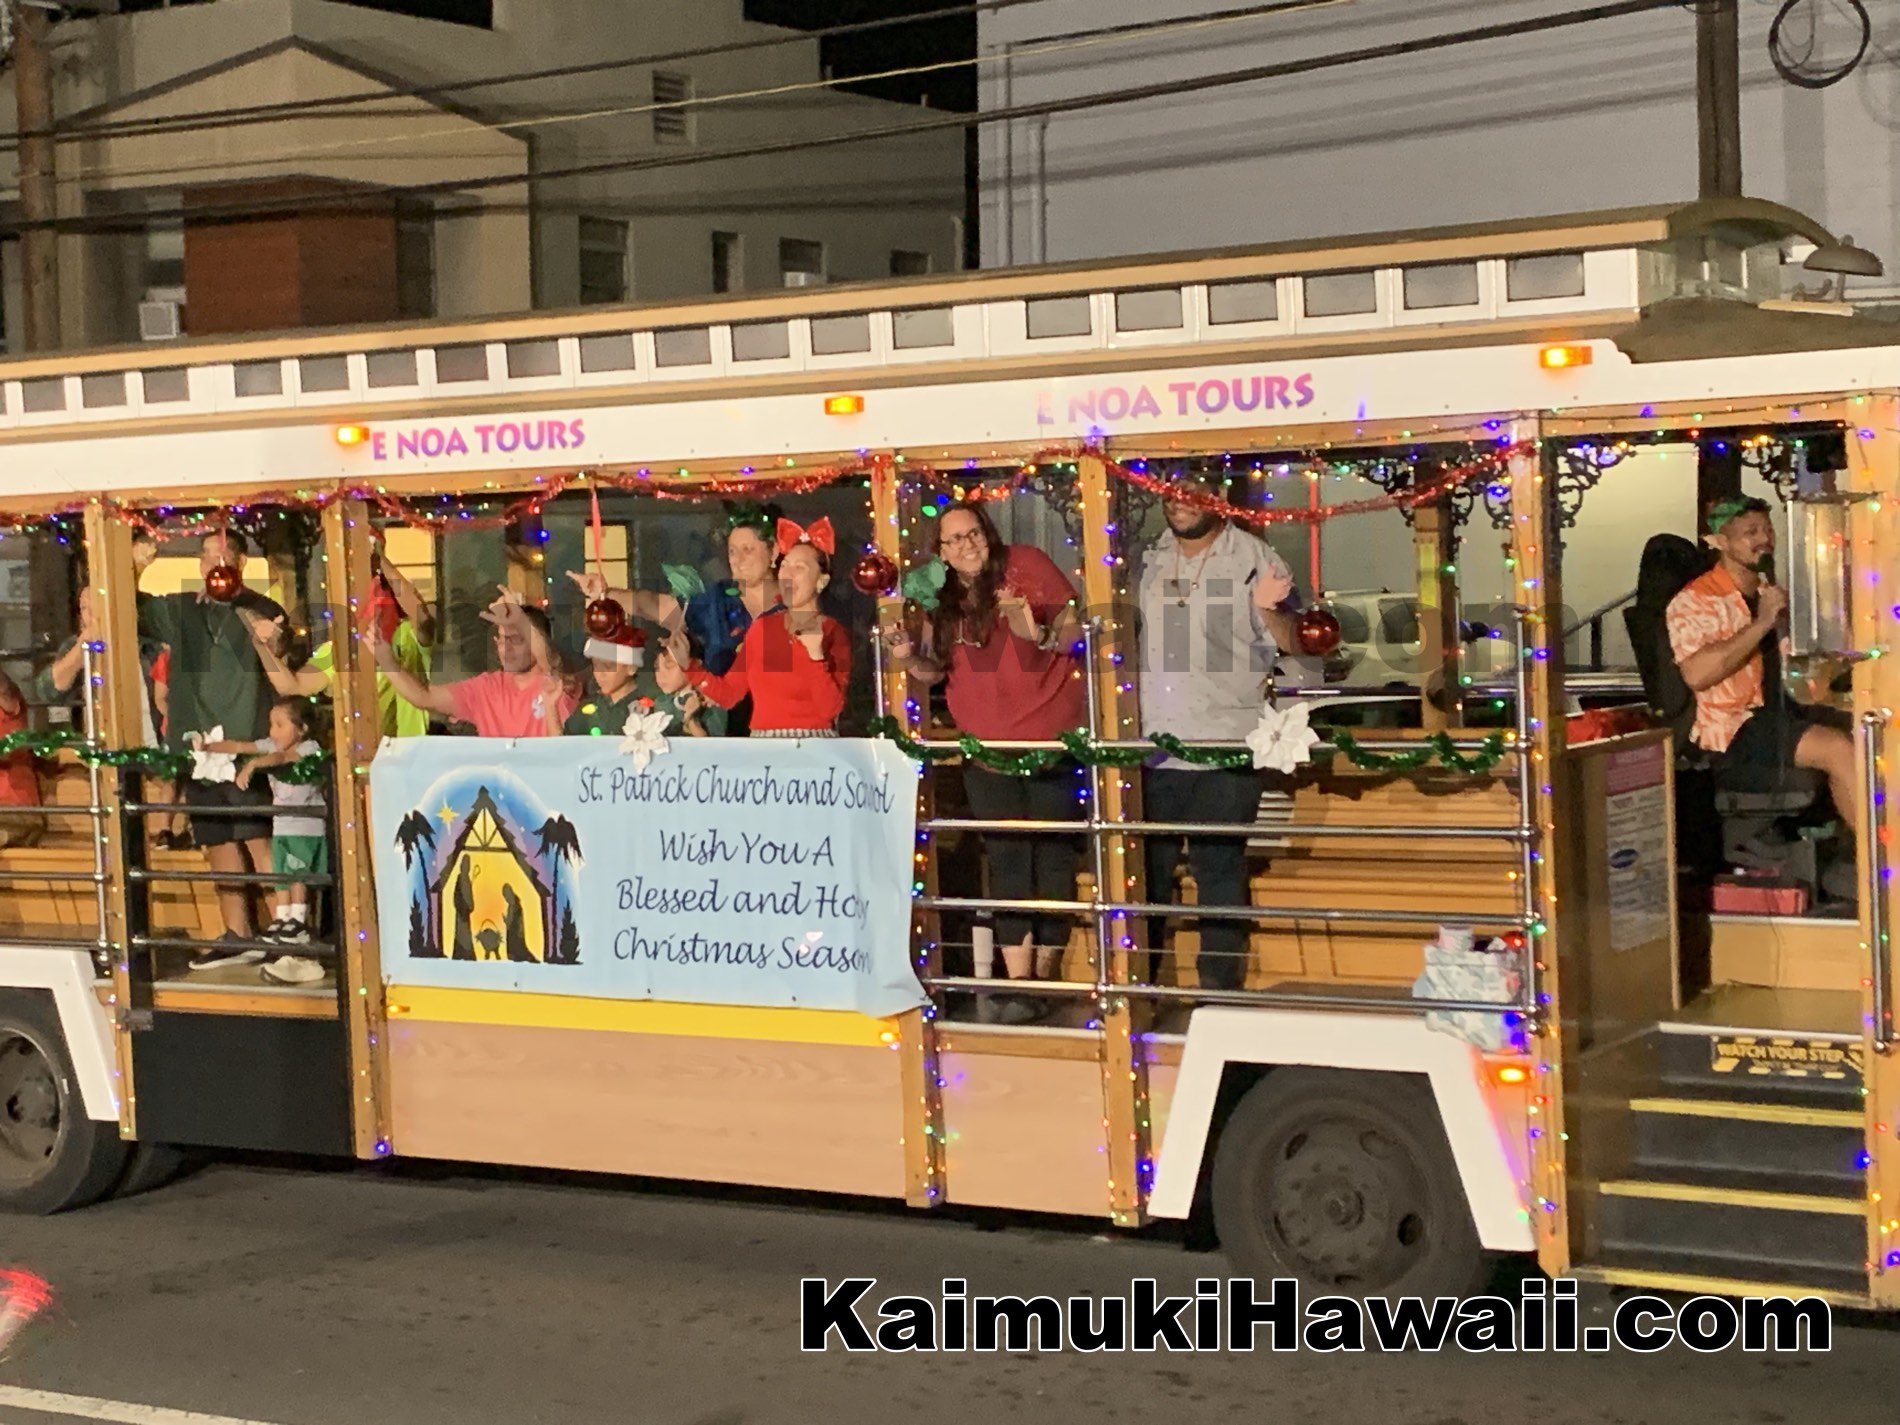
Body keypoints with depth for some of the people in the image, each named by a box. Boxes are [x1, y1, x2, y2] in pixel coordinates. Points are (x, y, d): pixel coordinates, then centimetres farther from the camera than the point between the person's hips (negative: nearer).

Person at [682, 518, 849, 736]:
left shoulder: (834, 634, -4)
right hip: (763, 746, 4)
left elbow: (830, 710, -14)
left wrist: (815, 654, -22)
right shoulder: (761, 627, 9)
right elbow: (728, 694, 8)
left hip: (813, 748, -4)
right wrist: (688, 663, 0)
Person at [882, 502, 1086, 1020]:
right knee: (1008, 863, 2)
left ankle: (1043, 979, 12)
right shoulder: (942, 599, 6)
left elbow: (1076, 626, -10)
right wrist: (909, 658, -7)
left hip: (1051, 736, -4)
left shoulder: (1025, 566, -8)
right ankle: (1018, 985, 0)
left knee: (1053, 859, 3)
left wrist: (1040, 634, -29)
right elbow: (936, 671, 13)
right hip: (985, 744, 4)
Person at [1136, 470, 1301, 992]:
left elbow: (1291, 642, -6)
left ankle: (1221, 990, 7)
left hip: (1225, 746, -4)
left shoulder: (1254, 557, -2)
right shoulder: (1148, 560, 11)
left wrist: (1269, 610, -26)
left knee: (1219, 869, 0)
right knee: (1147, 867, 10)